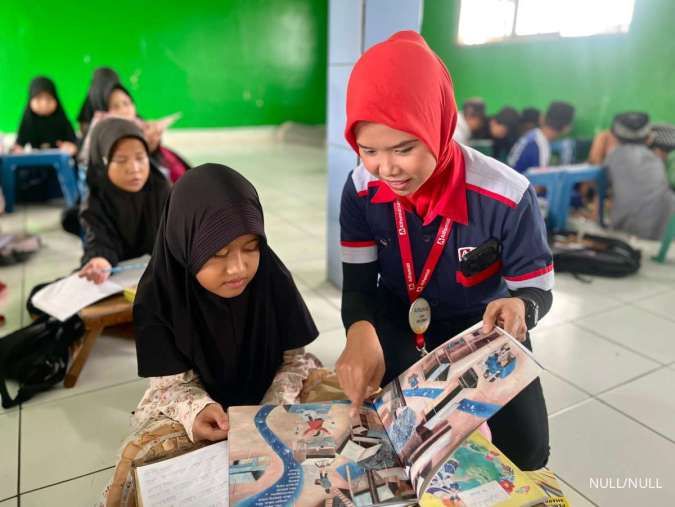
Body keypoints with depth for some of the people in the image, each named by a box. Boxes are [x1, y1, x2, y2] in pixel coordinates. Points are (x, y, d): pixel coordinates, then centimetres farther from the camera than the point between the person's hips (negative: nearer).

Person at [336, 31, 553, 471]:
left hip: (484, 326, -1)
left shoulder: (507, 197, -30)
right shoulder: (361, 190, -20)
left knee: (527, 449, -7)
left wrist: (520, 308, -44)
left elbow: (538, 290, -17)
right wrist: (361, 332, -41)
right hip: (399, 324, 2)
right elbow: (358, 287, -16)